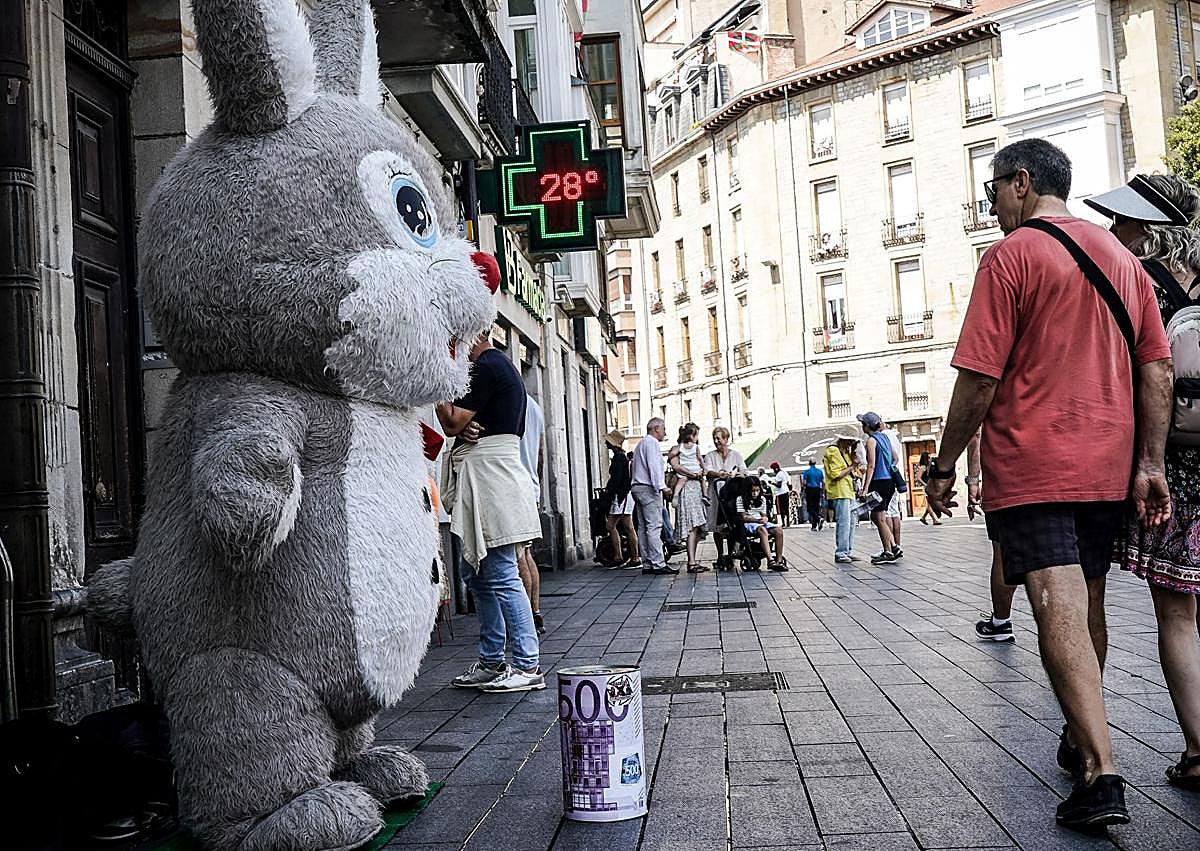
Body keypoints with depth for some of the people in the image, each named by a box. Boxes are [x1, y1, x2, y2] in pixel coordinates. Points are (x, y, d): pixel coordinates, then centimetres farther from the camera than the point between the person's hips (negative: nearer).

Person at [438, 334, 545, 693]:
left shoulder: (487, 367, -11)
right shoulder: (500, 366, 22)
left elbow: (451, 423, -14)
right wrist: (466, 429, -3)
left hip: (489, 475, -11)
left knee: (501, 576, -10)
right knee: (477, 574, 14)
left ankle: (528, 667, -7)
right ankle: (492, 662, 20)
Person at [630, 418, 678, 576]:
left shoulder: (641, 443, 25)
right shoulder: (652, 442, -6)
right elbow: (654, 465, -18)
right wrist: (662, 486, -25)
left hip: (637, 486, 10)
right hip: (648, 488, -10)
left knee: (643, 527, 7)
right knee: (654, 526, -12)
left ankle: (647, 564, 7)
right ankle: (658, 564, -16)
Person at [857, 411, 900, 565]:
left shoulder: (871, 440, -11)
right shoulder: (885, 438, 13)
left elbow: (871, 466, -17)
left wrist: (864, 489, -18)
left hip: (879, 482, -9)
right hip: (889, 482, 9)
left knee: (880, 519, -2)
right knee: (876, 517, 16)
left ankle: (888, 553, 0)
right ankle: (893, 546, 12)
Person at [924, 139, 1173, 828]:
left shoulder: (1011, 256, -8)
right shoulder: (1122, 256, 12)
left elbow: (979, 378, -13)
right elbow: (1158, 370, 8)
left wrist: (944, 467, -4)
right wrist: (1151, 464, 9)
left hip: (1031, 463, -7)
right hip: (1107, 465, 7)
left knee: (1060, 614, -11)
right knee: (1088, 608, 19)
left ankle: (1102, 774, -18)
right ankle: (1081, 738, 34)